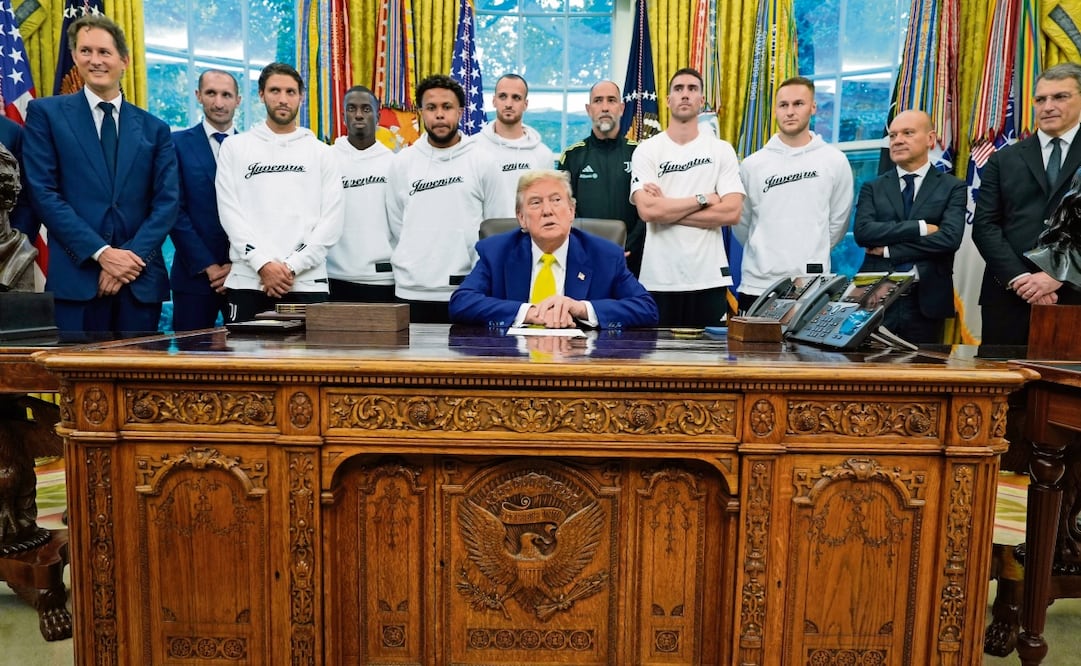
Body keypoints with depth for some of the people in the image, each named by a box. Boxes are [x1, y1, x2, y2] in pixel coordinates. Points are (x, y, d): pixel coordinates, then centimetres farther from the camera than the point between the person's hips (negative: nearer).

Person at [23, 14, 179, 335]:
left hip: (141, 280, 2)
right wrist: (101, 252, -12)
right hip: (75, 277, -2)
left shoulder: (155, 129, 12)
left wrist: (133, 255, -9)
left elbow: (167, 201, 4)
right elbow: (43, 192, -2)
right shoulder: (46, 113, 7)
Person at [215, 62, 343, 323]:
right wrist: (263, 263, -11)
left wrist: (292, 266, -9)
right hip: (247, 281, 1)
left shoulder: (321, 152, 9)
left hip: (307, 282, 0)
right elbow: (230, 213, 1)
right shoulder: (234, 147, 10)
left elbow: (331, 221, 0)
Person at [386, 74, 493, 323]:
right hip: (412, 292, 2)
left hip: (467, 291, -1)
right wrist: (410, 267, 6)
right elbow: (396, 226, 11)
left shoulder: (482, 161, 2)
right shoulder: (401, 163, 7)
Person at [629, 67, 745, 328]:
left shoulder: (722, 150, 6)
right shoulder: (647, 150, 3)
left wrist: (667, 209, -8)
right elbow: (647, 210, -11)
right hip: (659, 279, -1)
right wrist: (703, 199, -6)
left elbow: (732, 212, -6)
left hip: (709, 278, 1)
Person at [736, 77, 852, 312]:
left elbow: (838, 221, 9)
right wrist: (764, 253, 13)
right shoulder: (752, 164, 2)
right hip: (757, 283, 1)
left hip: (812, 285, 0)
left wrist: (814, 252, 11)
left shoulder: (835, 161, 2)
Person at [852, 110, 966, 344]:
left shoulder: (952, 187, 4)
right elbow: (862, 232, -9)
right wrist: (920, 227, -14)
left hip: (926, 302, 0)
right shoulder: (872, 188, 8)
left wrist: (889, 250, -11)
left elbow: (950, 238, -11)